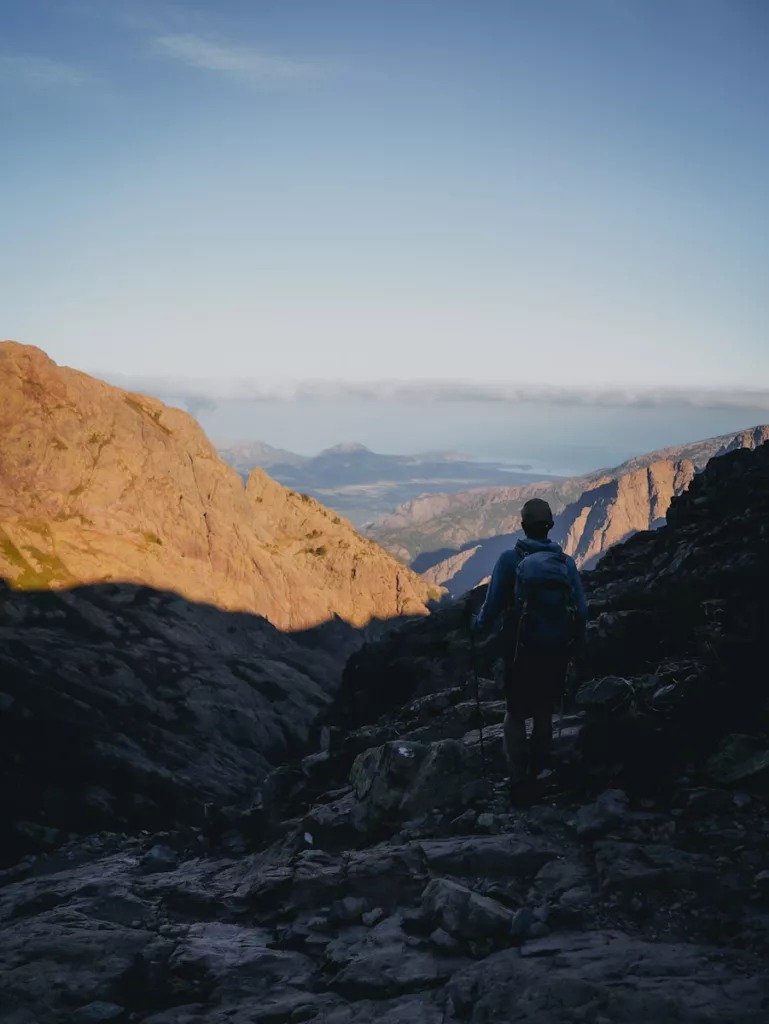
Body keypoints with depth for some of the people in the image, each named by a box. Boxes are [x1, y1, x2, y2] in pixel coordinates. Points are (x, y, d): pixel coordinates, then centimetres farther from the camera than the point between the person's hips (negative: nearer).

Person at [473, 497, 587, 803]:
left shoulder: (510, 559, -8)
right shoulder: (566, 562, 0)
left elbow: (494, 605, -11)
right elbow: (582, 610, -2)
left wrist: (478, 624, 10)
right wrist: (573, 642, 15)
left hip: (523, 650, -2)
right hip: (558, 651, 3)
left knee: (515, 715, 13)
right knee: (544, 714, 22)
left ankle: (519, 782, 6)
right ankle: (539, 776, 30)